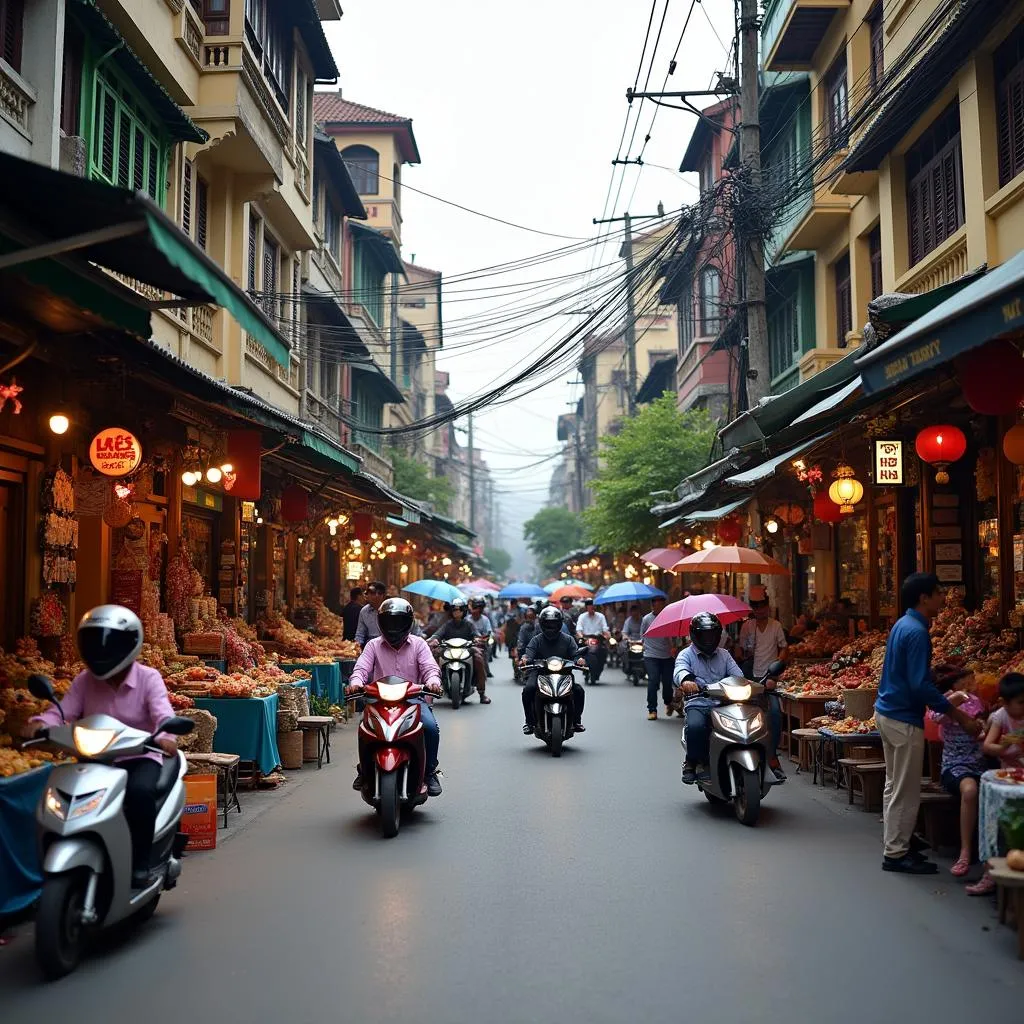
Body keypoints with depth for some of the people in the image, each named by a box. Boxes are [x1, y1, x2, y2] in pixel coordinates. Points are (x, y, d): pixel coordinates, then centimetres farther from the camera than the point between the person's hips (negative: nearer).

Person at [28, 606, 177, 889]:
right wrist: (40, 724, -29)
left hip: (139, 758, -4)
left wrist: (165, 736, -44)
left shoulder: (148, 678, -6)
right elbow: (62, 711, -6)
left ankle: (140, 864, -17)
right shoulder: (84, 681, 6)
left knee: (139, 791, -34)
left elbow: (162, 714, -21)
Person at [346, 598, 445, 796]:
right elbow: (361, 667, -2)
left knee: (431, 727, -27)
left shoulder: (418, 644, 8)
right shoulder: (374, 645, 10)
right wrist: (356, 682, -26)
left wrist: (432, 681, -27)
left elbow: (430, 667, -3)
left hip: (413, 697, 0)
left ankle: (430, 772, -5)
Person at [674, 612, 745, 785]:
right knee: (696, 726, -35)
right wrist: (685, 680, -41)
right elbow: (679, 670, -16)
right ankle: (693, 761, -10)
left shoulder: (723, 654, 21)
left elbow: (737, 675, 5)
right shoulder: (686, 654, 7)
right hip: (698, 704, -3)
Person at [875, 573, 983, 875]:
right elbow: (921, 686, -24)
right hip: (904, 719, -10)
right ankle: (896, 854, 7)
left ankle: (895, 846, 26)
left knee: (895, 787, 17)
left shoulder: (903, 625, 10)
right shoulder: (917, 632, -20)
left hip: (887, 712, 10)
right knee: (905, 791, -1)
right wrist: (960, 717, -20)